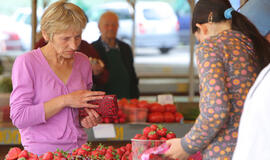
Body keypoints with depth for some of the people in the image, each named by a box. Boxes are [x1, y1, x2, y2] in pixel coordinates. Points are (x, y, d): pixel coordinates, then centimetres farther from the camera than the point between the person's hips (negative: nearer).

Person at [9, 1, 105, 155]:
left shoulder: (83, 62, 12)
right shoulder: (26, 63, -4)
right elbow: (19, 117, -12)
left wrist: (88, 120, 4)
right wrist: (65, 100, -14)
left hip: (79, 150, 4)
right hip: (41, 152, -4)